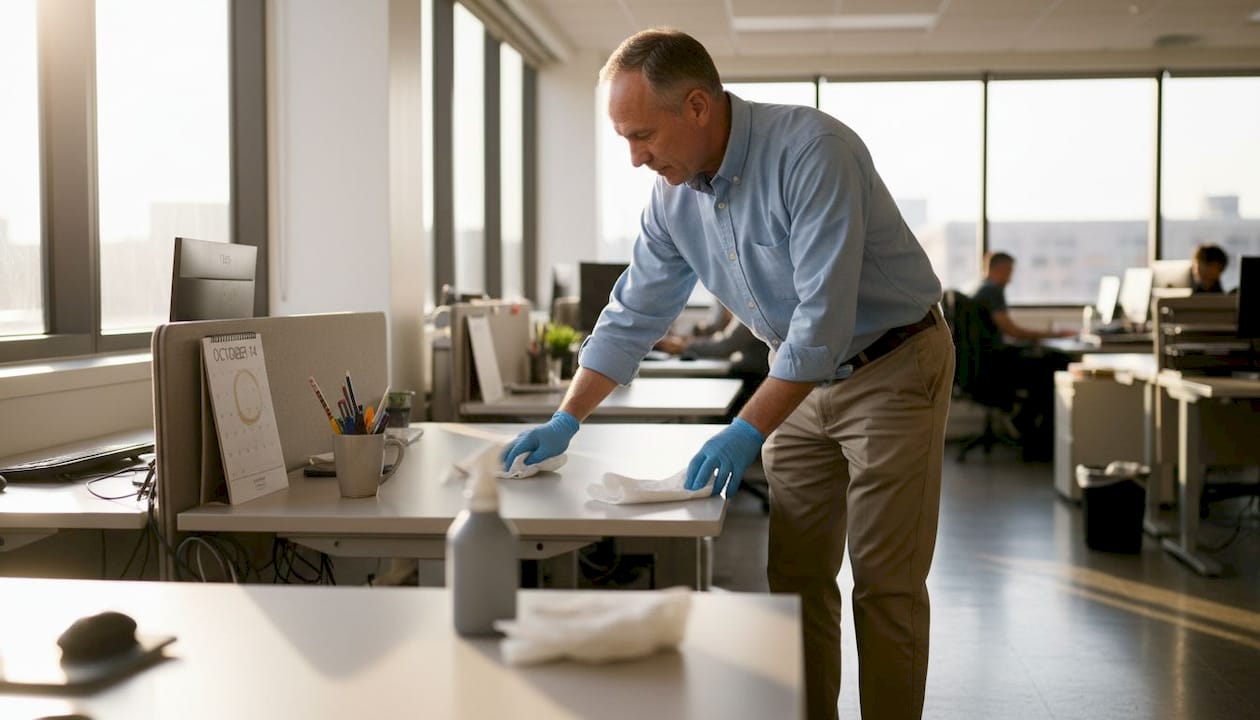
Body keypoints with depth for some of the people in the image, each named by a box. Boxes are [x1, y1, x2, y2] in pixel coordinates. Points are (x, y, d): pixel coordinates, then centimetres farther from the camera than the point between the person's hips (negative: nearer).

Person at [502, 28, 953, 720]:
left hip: (892, 368, -6)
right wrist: (566, 421, 0)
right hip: (802, 377, 7)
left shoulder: (811, 150, -26)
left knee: (884, 581, -4)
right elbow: (633, 317, 5)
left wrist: (750, 430, -32)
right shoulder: (673, 197, -3)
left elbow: (825, 313, -31)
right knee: (793, 575, 6)